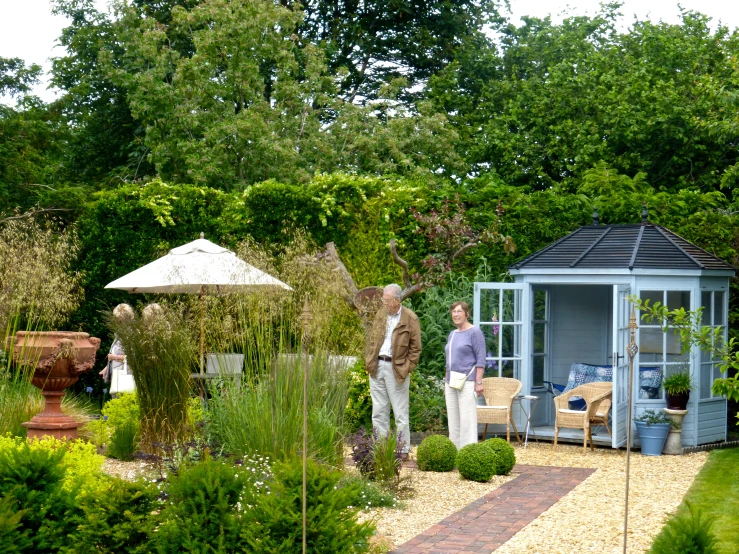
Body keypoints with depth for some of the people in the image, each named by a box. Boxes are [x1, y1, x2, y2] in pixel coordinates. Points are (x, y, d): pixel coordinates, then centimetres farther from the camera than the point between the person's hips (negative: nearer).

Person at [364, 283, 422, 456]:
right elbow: (371, 339, 15)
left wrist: (406, 369, -10)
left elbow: (415, 348, -4)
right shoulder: (381, 314, 9)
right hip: (376, 367, 5)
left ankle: (403, 450, 7)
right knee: (378, 411, 10)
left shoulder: (410, 319, -7)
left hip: (396, 369, -5)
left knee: (400, 413, 0)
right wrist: (368, 361, 6)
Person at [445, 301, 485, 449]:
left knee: (467, 419, -9)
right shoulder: (452, 334, 18)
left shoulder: (474, 332, -3)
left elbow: (480, 359, -8)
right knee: (453, 419, 7)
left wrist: (478, 382, -14)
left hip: (467, 382, -7)